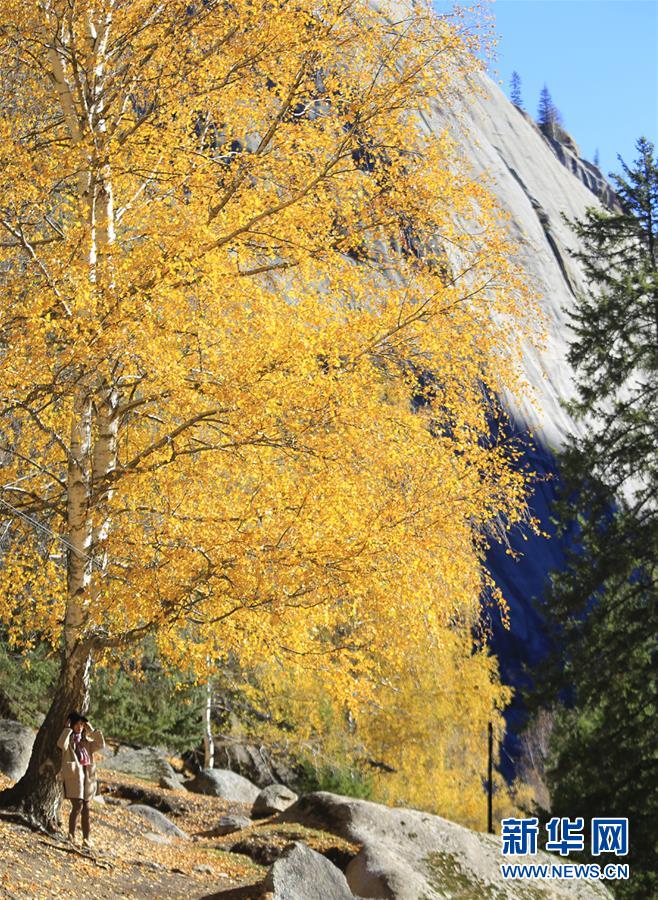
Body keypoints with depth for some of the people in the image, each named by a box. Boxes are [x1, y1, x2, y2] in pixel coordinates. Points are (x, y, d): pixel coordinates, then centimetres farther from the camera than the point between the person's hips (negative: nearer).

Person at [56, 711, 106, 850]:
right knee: (78, 805, -14)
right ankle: (71, 836, -4)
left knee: (86, 808, 4)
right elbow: (61, 744, -20)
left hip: (87, 775, 6)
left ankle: (86, 839, 6)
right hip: (73, 774, -6)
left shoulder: (86, 741, 20)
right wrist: (68, 728, -13)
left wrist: (92, 730, 7)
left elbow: (101, 745, 9)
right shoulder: (68, 739, 3)